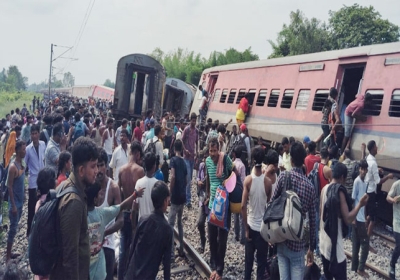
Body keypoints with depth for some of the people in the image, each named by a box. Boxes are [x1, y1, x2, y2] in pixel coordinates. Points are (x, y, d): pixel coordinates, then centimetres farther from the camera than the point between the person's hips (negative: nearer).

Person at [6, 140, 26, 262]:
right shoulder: (13, 166, -19)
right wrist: (13, 205, -19)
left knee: (15, 227, 15)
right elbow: (9, 186, -19)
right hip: (15, 203, -8)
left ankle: (10, 253, 25)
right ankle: (7, 256, 7)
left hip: (20, 202, 8)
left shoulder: (21, 164, 6)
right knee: (13, 228, -3)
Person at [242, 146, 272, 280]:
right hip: (264, 227, -1)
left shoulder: (248, 180, -12)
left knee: (248, 259, 16)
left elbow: (243, 206, -13)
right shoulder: (268, 181, -12)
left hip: (251, 225, 1)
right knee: (262, 261, 11)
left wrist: (246, 228, -3)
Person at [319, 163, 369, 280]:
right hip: (334, 245, -8)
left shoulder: (324, 189, 5)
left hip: (323, 243, 8)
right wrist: (360, 204, -11)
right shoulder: (339, 191, -17)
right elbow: (347, 219, -18)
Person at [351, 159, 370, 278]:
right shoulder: (357, 181, -15)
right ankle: (360, 268, 6)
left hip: (361, 217, 8)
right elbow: (352, 200, -16)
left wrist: (365, 216, 19)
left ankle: (355, 266, 21)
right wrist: (353, 218, -16)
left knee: (357, 243, 13)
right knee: (365, 243, -3)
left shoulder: (364, 182, 11)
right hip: (357, 218, -8)